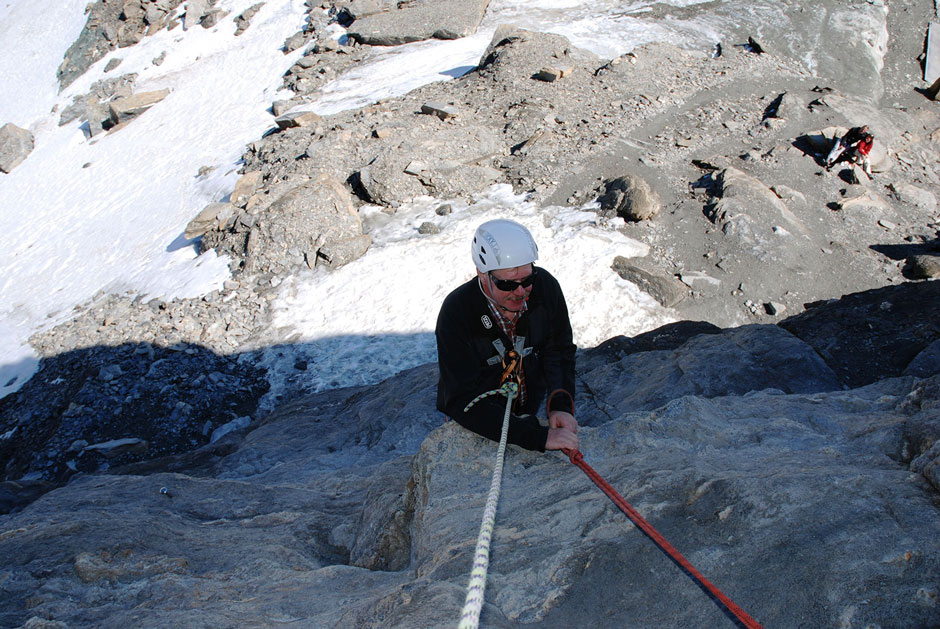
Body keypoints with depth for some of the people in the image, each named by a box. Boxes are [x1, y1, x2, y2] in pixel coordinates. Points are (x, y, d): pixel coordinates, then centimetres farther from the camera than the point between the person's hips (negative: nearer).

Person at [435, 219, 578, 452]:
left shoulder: (545, 286, -14)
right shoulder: (456, 313, -27)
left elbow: (559, 351, -2)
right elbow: (463, 400, -30)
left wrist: (561, 405, -22)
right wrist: (539, 437, -38)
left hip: (530, 413, 3)